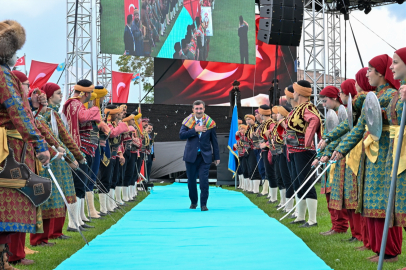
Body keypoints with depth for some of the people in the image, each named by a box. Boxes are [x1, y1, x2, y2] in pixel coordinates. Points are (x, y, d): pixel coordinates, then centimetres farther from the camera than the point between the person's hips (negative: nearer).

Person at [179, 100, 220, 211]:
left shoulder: (210, 123, 2)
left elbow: (214, 141, 6)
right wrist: (195, 130, -20)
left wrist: (217, 157, 5)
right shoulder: (188, 121, 2)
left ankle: (203, 204, -1)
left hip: (205, 156, -1)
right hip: (191, 155, 1)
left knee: (204, 180, -10)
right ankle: (193, 202, 26)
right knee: (191, 180, 7)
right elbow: (181, 135, -11)